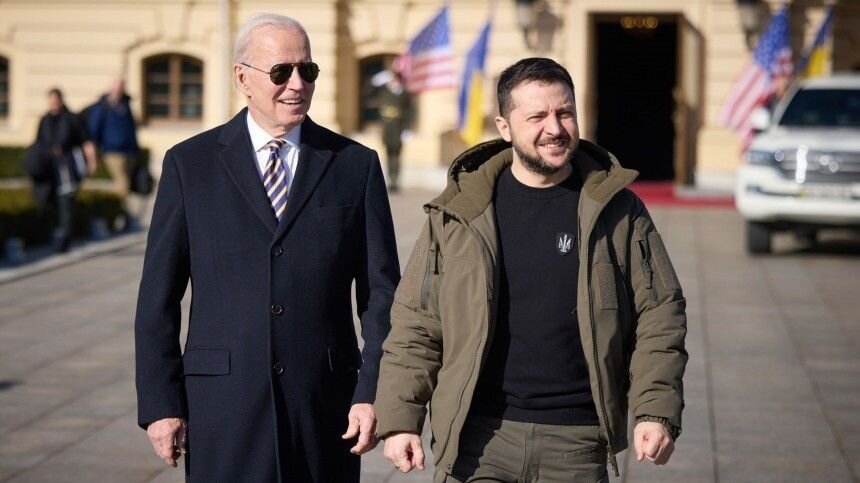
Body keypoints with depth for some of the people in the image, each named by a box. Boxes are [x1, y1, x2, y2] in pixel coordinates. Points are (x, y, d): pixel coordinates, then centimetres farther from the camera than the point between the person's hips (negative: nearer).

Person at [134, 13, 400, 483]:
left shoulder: (356, 164, 5)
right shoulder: (190, 164, 3)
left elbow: (381, 292, 4)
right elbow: (158, 297, 3)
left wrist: (372, 392, -5)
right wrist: (160, 403, -3)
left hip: (324, 404, 1)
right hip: (223, 406, -1)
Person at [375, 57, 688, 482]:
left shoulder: (615, 209, 3)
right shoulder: (461, 212, 4)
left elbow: (658, 315, 3)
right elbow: (415, 326, 5)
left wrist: (656, 412, -7)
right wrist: (400, 419, -2)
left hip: (577, 442, 0)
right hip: (478, 437, 0)